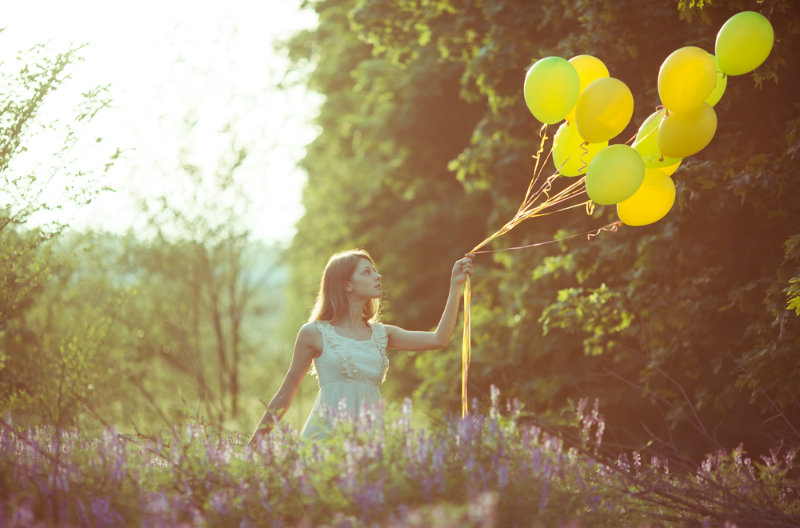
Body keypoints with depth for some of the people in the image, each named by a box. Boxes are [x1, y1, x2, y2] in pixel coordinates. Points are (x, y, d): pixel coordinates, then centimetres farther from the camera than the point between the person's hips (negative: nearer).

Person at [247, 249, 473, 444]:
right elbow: (286, 392, 8)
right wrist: (256, 441, 8)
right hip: (326, 431, -4)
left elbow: (438, 339, 7)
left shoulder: (381, 334, 14)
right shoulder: (315, 334, 3)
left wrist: (455, 285, 6)